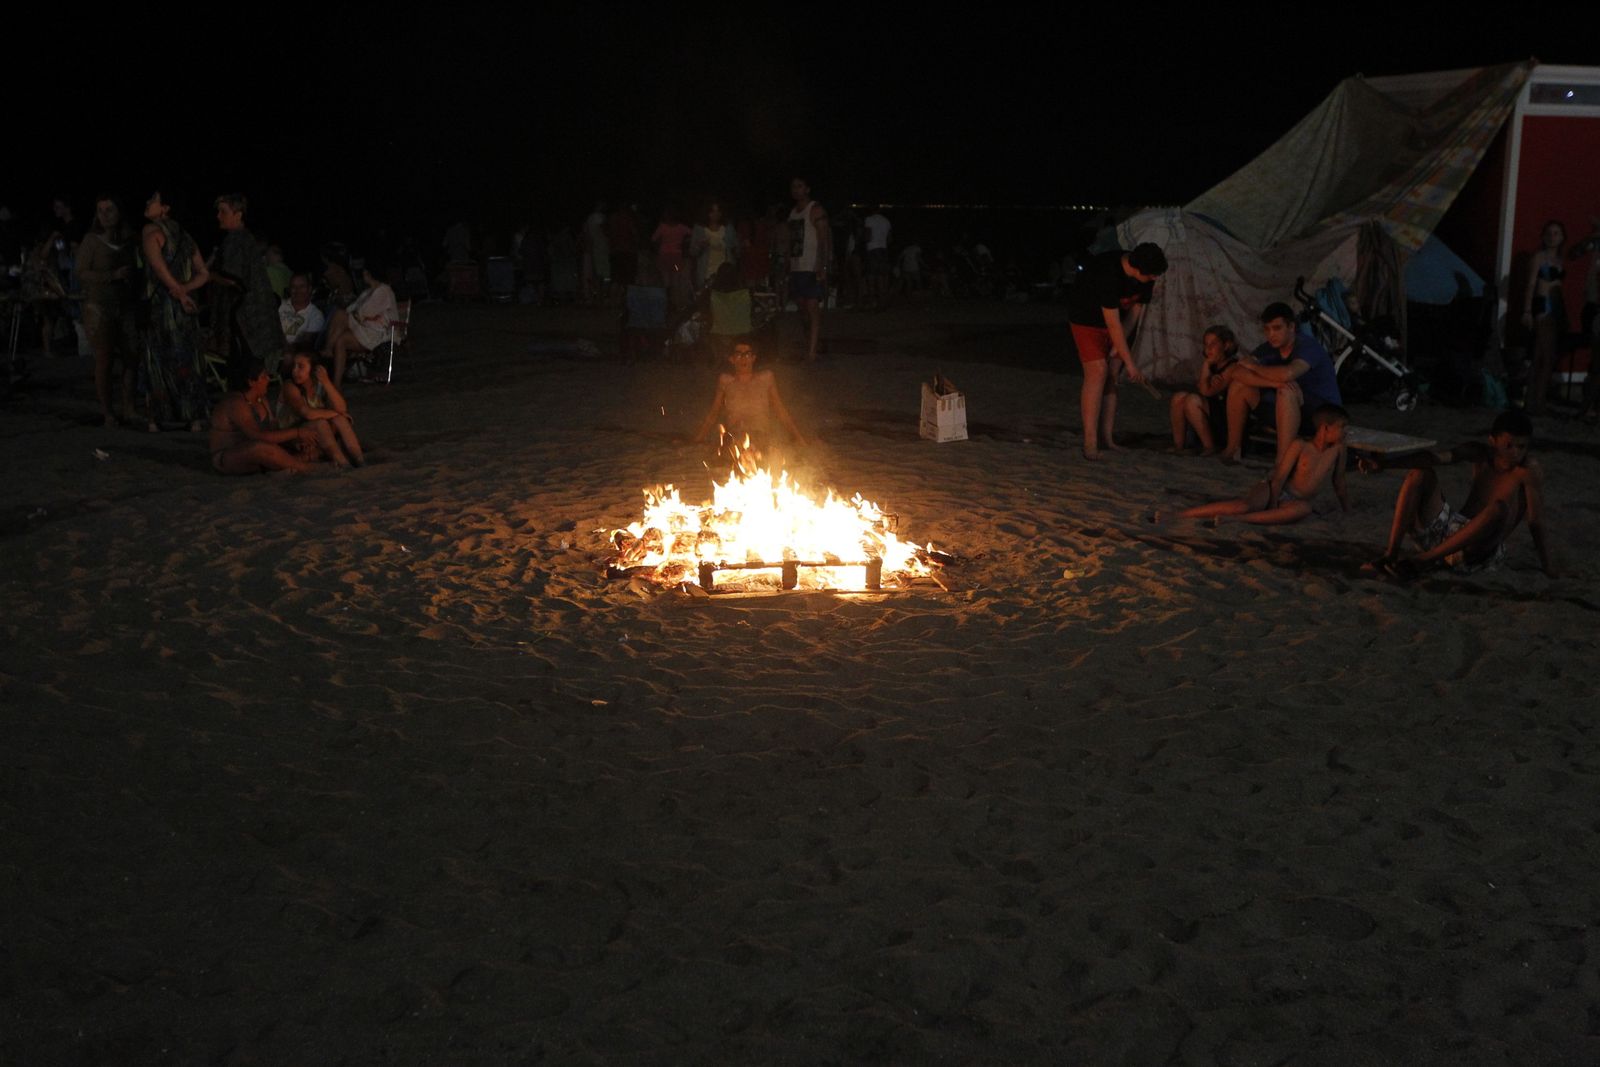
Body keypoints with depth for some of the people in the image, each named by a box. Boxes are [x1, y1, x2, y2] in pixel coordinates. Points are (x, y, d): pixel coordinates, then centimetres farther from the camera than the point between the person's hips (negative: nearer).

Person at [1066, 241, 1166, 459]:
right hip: (1086, 321, -7)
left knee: (1112, 377, 2)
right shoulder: (1107, 273, -36)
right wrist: (1129, 363, -30)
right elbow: (1113, 324, -34)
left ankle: (1106, 437, 6)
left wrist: (1118, 346, -11)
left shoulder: (1146, 276, -15)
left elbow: (1136, 309, -3)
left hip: (1113, 322, 7)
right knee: (1098, 372, -18)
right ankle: (1090, 442, -20)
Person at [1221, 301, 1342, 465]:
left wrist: (1254, 366, -22)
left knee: (1286, 391, -37)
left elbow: (1287, 374, -41)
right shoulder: (1268, 348, -2)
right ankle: (1233, 450, 3)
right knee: (1238, 385, -5)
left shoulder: (1307, 345, -21)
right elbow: (1239, 372, -16)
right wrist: (1273, 382, -32)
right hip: (1289, 412, 7)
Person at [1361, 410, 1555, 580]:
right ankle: (1391, 554, -17)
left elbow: (1536, 522, -12)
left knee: (1499, 508, -34)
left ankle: (1422, 560, -25)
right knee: (1420, 474, -7)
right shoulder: (1480, 453, 3)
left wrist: (1548, 568, -18)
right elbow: (1437, 456, -12)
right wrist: (1386, 463, -25)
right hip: (1445, 532, 5)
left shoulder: (1528, 469, -8)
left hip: (1478, 551, -5)